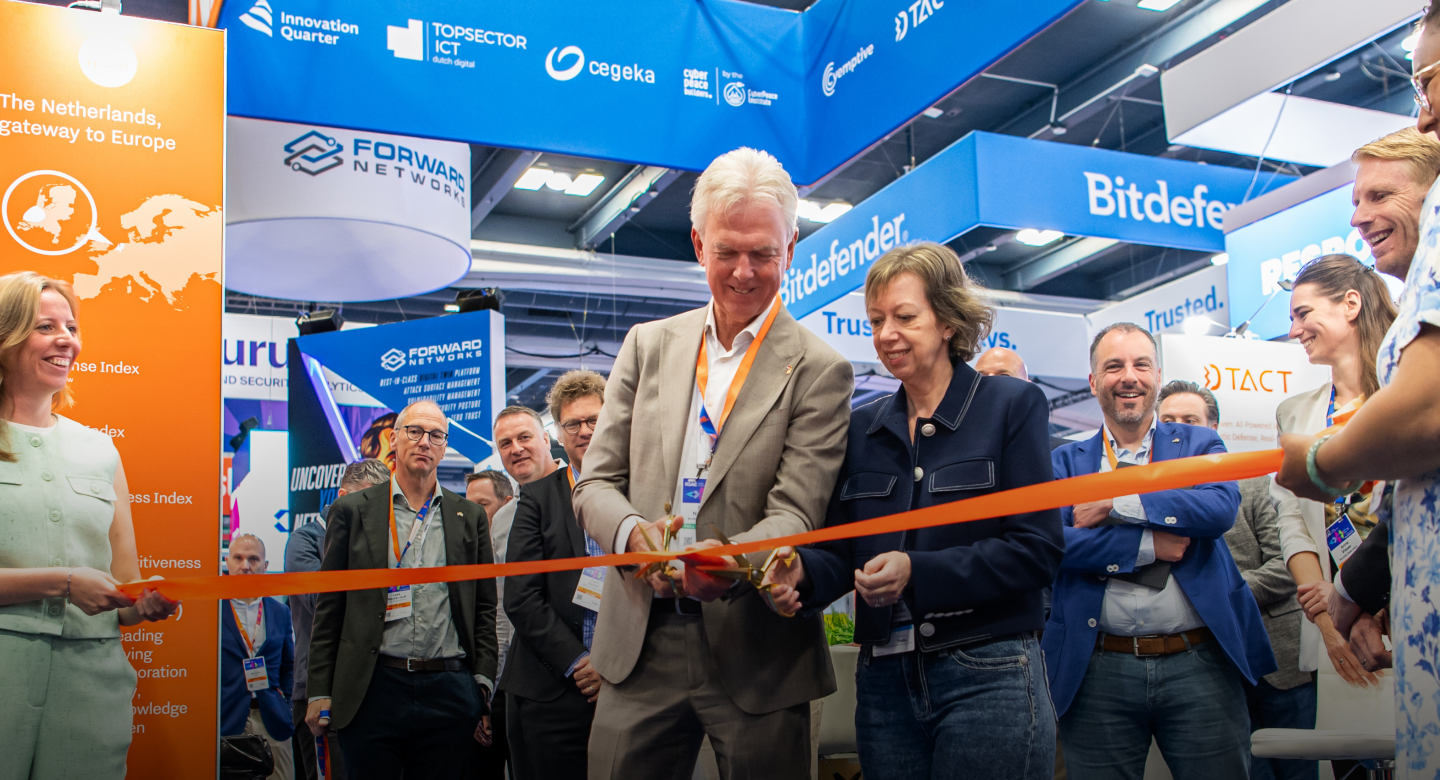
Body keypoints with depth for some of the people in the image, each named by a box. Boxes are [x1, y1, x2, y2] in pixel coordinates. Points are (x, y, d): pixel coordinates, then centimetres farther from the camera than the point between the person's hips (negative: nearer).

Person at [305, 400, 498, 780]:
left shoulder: (470, 516, 11)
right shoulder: (353, 510, 6)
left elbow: (484, 607, 11)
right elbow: (329, 606, 5)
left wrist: (483, 686, 3)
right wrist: (320, 693, 0)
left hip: (449, 692, 2)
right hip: (374, 688, -1)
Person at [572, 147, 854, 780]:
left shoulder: (819, 371, -3)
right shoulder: (648, 346, 9)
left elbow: (796, 511, -11)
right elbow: (596, 483, 7)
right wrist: (633, 532, -17)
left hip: (755, 652, -3)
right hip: (640, 645, 3)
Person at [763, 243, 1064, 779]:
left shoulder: (1012, 405, -2)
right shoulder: (863, 427, 12)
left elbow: (1038, 549, -9)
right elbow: (844, 550, 12)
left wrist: (918, 572, -20)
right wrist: (804, 572, -11)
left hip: (988, 677, -4)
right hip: (883, 680, 5)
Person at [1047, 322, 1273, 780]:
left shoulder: (1200, 445, 11)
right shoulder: (1066, 461, 10)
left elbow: (1221, 507, -11)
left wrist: (1116, 502, -11)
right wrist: (1148, 545, -14)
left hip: (1200, 663, 0)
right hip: (1099, 672, 0)